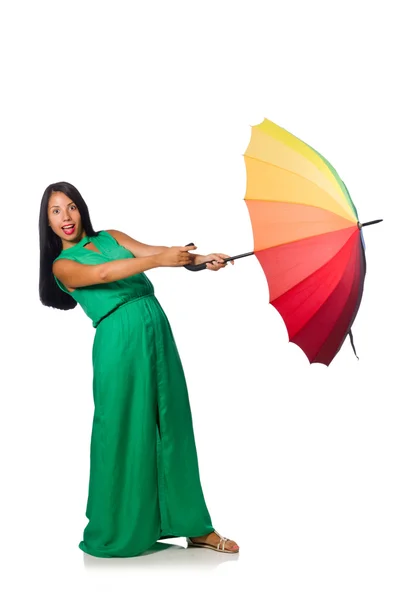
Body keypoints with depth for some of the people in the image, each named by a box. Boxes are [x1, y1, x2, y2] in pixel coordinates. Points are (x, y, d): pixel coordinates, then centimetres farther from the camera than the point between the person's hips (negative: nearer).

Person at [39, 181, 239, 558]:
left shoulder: (110, 238, 17)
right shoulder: (63, 264, 3)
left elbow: (150, 251, 1)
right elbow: (103, 273, -16)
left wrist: (199, 260, -16)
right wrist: (159, 260, -28)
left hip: (158, 333, 5)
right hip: (120, 343, -5)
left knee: (172, 427, 8)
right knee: (126, 433, 0)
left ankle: (194, 526, 16)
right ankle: (120, 532, 17)